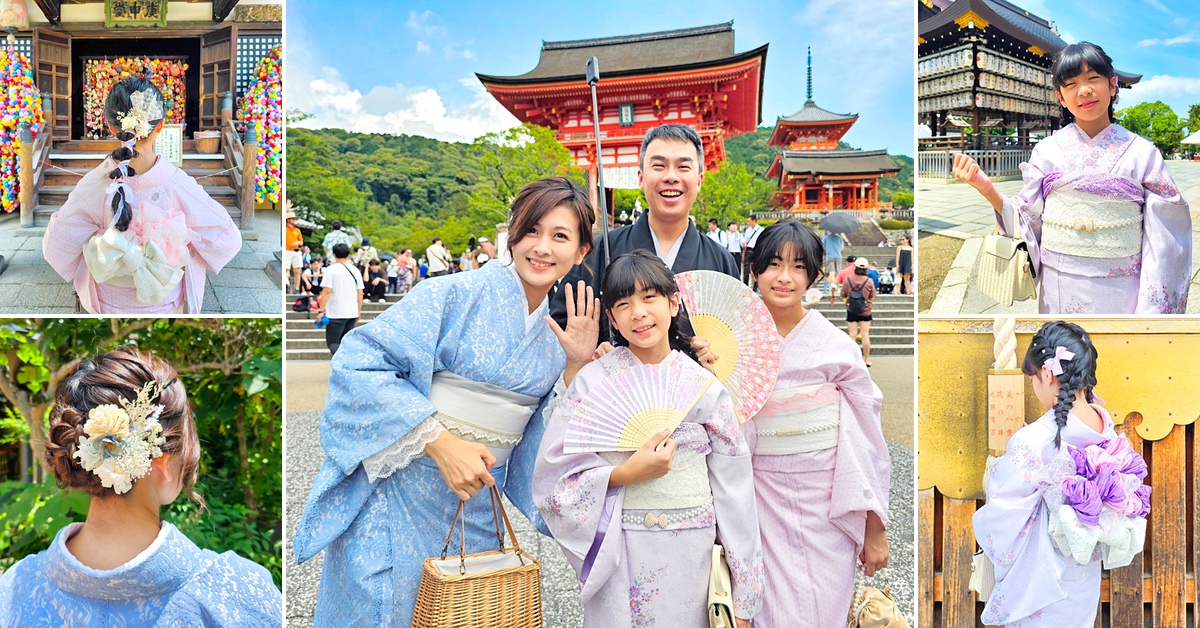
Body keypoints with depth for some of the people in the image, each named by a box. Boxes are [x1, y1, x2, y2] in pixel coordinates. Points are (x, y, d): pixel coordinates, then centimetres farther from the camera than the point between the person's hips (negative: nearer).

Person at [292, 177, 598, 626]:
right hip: (402, 496, -5)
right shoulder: (456, 295, -12)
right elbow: (358, 363, -19)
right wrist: (441, 442, -25)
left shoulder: (553, 337, 7)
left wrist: (575, 366, -2)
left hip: (480, 513, 6)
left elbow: (544, 437, 10)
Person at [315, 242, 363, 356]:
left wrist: (321, 310, -11)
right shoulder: (355, 270, 7)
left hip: (336, 314, -5)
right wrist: (359, 311, 17)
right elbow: (360, 293, 9)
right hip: (352, 313, 5)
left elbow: (326, 291, -14)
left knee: (332, 342, -1)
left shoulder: (331, 270, -8)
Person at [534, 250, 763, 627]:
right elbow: (555, 477, -7)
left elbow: (733, 490, 2)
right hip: (619, 554, -1)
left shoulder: (704, 387, -1)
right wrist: (626, 474, -20)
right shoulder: (592, 381, -4)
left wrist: (743, 598, 2)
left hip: (691, 553, 1)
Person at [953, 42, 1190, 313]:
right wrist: (985, 188, -15)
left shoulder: (1142, 152, -2)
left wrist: (1153, 307, -6)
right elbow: (1027, 221, 0)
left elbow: (1161, 235, -2)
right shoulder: (1047, 150, 0)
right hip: (1061, 288, 0)